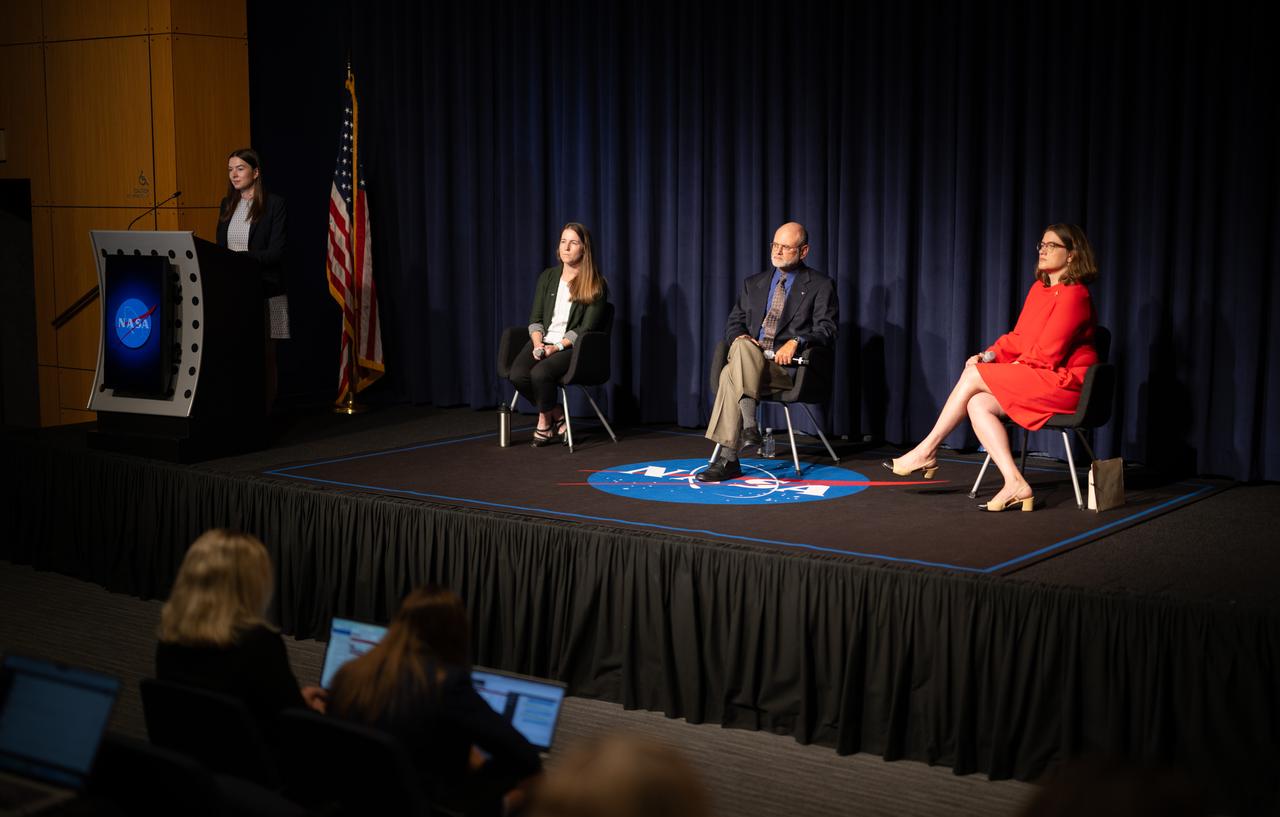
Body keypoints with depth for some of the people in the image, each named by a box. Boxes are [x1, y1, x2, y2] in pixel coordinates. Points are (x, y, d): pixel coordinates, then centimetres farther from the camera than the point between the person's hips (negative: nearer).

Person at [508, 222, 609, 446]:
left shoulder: (596, 285, -3)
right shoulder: (547, 277, 12)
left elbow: (586, 328, -8)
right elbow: (535, 318, 10)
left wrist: (557, 347, -18)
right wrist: (538, 344, -10)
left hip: (571, 347, -4)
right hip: (543, 341, 5)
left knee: (540, 373, -33)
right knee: (517, 374, -26)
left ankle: (545, 422, -4)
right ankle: (557, 415, -2)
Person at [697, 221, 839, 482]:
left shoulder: (820, 286, 8)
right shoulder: (753, 284, 23)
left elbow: (826, 330, -2)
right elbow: (734, 323, 19)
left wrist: (796, 342, -20)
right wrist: (739, 338, -6)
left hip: (787, 367, -4)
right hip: (749, 362, 5)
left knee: (730, 374, -32)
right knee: (741, 346, -33)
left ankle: (727, 459, -35)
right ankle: (748, 426, -36)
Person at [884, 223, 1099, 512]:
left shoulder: (1074, 295, -11)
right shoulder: (1039, 289, 16)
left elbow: (1047, 352, -16)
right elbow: (1017, 338, 17)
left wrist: (1009, 368, -6)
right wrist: (990, 355, -1)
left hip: (1063, 383, -8)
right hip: (1036, 380, 8)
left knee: (973, 375, -16)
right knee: (977, 404, -15)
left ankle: (927, 451, -5)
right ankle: (1015, 485, -22)